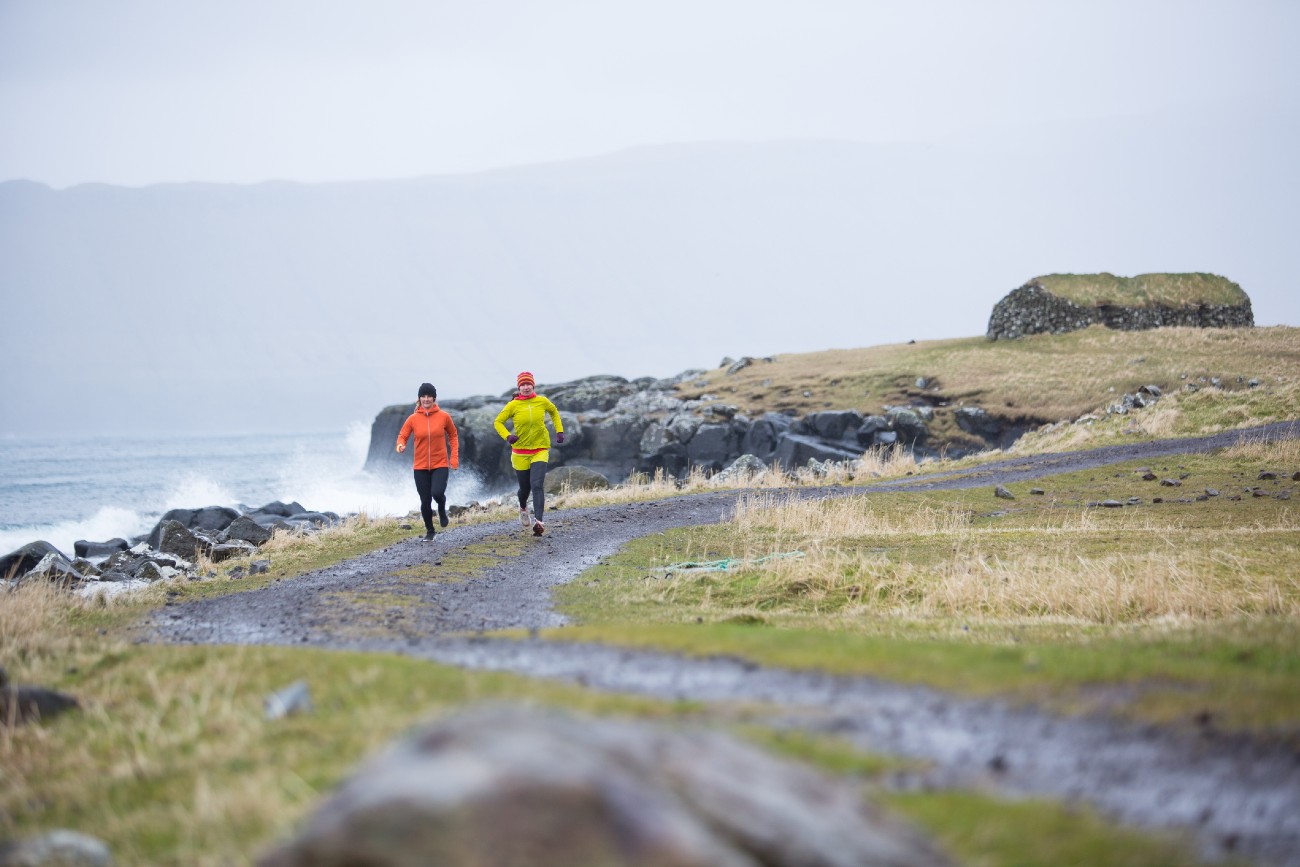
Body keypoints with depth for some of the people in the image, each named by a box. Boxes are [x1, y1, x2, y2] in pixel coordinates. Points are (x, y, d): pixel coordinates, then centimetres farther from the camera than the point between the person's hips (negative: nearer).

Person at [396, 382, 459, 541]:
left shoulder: (443, 417, -3)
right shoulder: (413, 419, -2)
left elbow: (453, 436, 9)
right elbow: (402, 436, 3)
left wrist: (454, 458, 3)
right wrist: (401, 445, -22)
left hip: (440, 464, -1)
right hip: (421, 466, 1)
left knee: (437, 492, -24)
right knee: (425, 501, 3)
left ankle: (442, 510, 12)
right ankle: (429, 531, 26)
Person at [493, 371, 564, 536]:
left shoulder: (542, 401, -2)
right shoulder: (513, 405, -7)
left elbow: (554, 412, 19)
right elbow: (498, 422, -1)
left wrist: (559, 431, 12)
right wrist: (507, 436, -18)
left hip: (540, 450, 0)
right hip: (520, 452, 0)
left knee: (537, 485, -19)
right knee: (525, 487, 12)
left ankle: (538, 521, -28)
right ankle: (523, 508, 47)